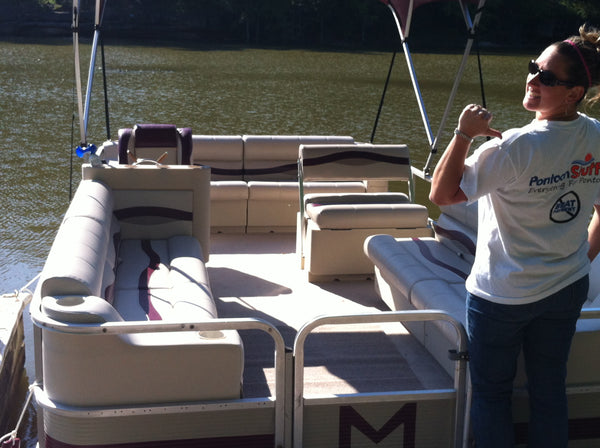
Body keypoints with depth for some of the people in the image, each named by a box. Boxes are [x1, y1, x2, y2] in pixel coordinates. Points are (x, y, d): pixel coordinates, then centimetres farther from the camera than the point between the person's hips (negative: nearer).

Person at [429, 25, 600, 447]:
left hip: (503, 297, -6)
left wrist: (464, 133, -23)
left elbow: (441, 194, -22)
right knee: (549, 390, 19)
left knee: (491, 393, 12)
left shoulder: (514, 148, -25)